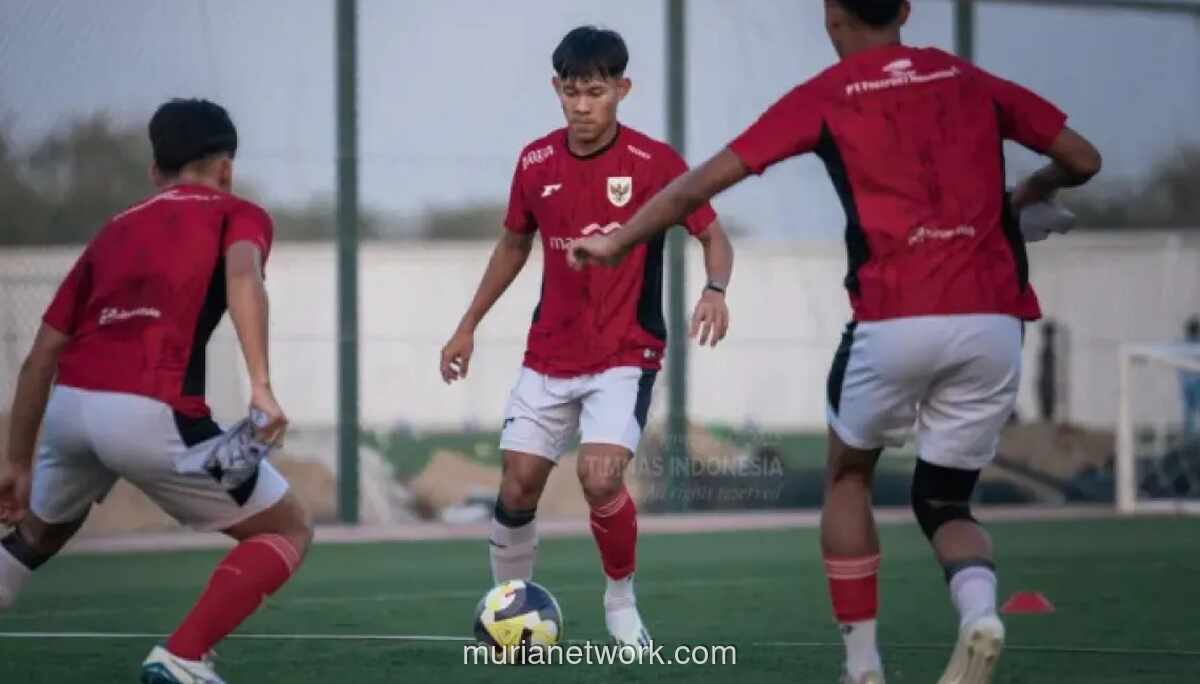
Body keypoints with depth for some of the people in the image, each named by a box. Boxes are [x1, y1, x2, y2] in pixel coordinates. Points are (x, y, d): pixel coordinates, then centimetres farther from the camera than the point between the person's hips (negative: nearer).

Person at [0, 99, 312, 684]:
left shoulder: (114, 231, 27)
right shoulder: (237, 214, 14)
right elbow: (241, 273, -11)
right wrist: (261, 385, -22)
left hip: (67, 405, 6)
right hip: (149, 414, -6)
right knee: (289, 530, 13)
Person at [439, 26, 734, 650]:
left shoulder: (653, 163, -11)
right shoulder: (536, 163, 1)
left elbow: (712, 234, -5)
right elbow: (514, 243, 17)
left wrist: (715, 289, -26)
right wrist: (468, 327, 19)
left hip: (625, 355, -4)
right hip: (548, 356, 4)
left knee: (600, 478, -21)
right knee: (517, 485, -1)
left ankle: (621, 602, 4)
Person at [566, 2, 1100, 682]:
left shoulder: (825, 97, 7)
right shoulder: (971, 81, 15)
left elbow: (703, 183, 7)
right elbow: (1083, 159, 18)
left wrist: (617, 242, 20)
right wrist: (1028, 194, 40)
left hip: (895, 321, -2)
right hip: (994, 322, 3)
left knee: (849, 476, 24)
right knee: (943, 503, 17)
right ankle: (979, 612, -16)